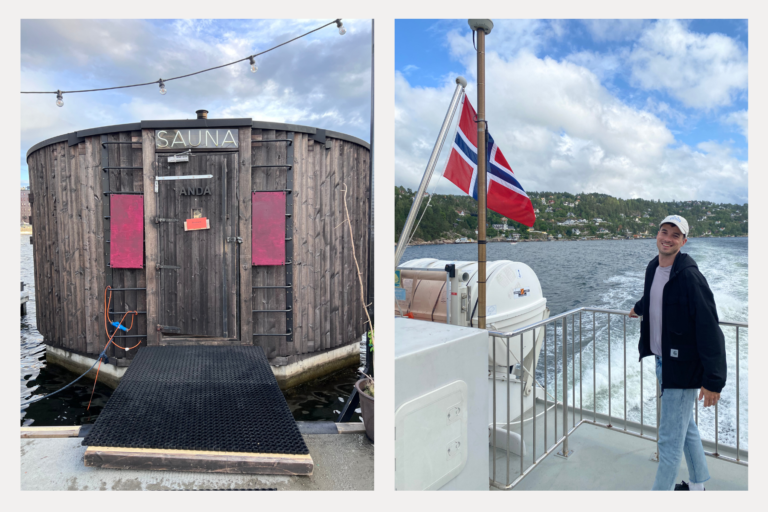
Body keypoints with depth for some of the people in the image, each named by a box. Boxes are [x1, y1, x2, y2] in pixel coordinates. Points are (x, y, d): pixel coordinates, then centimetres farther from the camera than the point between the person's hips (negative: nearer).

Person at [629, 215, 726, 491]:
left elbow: (709, 329, -23)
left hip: (682, 368, -9)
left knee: (670, 439, 0)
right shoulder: (653, 268, 4)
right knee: (686, 427, 24)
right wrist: (639, 309, 48)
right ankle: (697, 485, 43)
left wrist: (713, 380, -24)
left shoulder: (689, 276, -21)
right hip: (661, 361, 9)